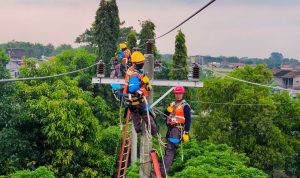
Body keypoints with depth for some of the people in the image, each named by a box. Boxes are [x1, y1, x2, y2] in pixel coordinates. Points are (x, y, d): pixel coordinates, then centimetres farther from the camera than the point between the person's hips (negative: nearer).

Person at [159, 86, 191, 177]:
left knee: (170, 150, -16)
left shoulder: (185, 106, -2)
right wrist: (168, 110, -5)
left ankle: (163, 172, -23)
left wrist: (186, 133, -14)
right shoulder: (172, 104, 18)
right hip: (170, 128, 8)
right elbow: (165, 116, 16)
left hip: (178, 129, -8)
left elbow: (188, 120, -7)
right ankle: (163, 168, 22)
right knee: (167, 149, 13)